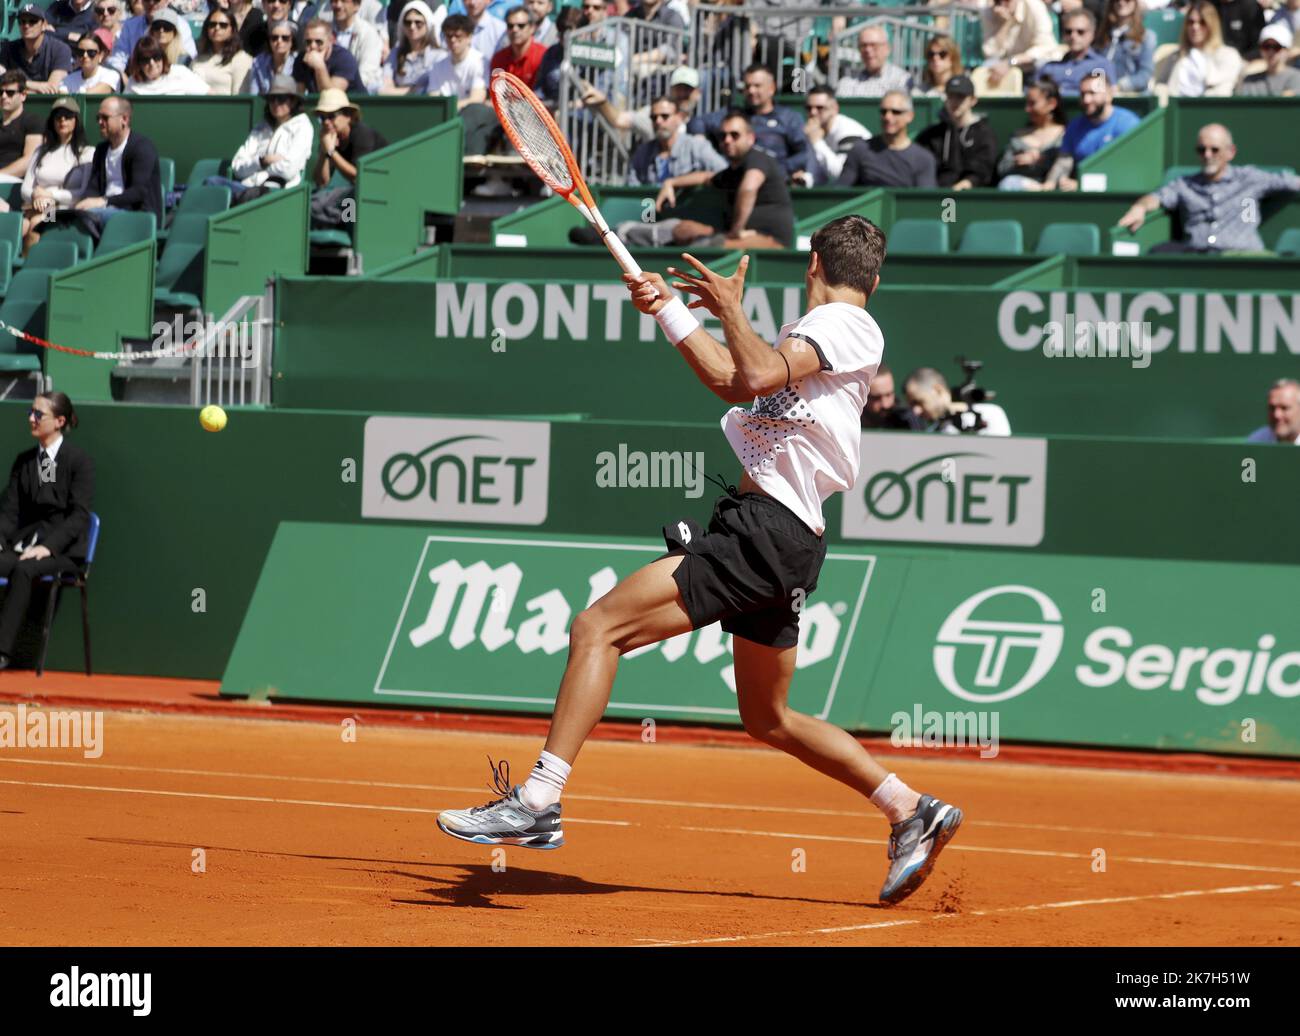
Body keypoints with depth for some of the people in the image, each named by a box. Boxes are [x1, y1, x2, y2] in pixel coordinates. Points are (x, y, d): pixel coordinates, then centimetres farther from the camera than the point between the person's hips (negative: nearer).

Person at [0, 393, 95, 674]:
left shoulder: (79, 460, -1)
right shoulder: (24, 461, 17)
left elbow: (79, 515, -9)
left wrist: (47, 547, -21)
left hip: (64, 550, -5)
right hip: (25, 543, 5)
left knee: (23, 570, -36)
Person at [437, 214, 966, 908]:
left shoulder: (847, 325, -5)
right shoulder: (810, 333, 22)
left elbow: (758, 374, -22)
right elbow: (732, 381, 30)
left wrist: (731, 310, -8)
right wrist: (667, 308, 26)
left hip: (765, 532, -10)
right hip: (780, 538, 10)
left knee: (597, 628, -16)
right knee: (769, 720, 18)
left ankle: (536, 803, -23)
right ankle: (912, 813, 20)